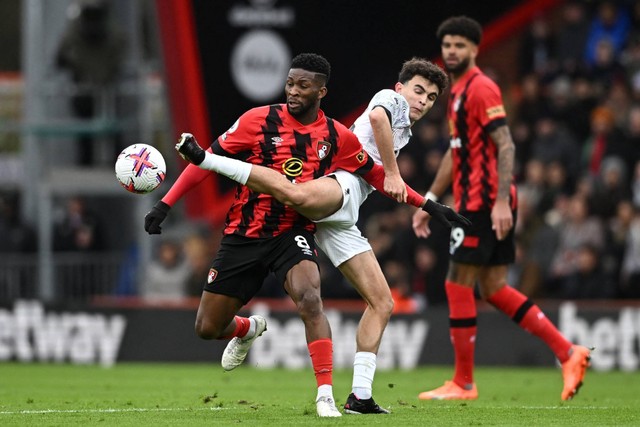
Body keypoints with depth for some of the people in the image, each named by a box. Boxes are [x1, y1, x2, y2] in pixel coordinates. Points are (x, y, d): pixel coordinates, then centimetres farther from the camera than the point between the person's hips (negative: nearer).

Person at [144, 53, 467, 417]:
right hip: (243, 234, 1)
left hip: (294, 234, -1)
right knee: (207, 328, 5)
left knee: (310, 299, -30)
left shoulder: (338, 137, -1)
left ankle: (326, 396, -24)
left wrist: (427, 204, 12)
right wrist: (166, 204, -9)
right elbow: (208, 159, -3)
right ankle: (247, 330, 43)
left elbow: (376, 174, 14)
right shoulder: (259, 120, -8)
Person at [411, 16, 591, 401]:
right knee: (495, 289, 8)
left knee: (458, 285, -4)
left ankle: (463, 384, 2)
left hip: (485, 203, -10)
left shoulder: (481, 88, -11)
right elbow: (455, 153, 27)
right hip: (473, 200, 10)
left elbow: (505, 146, -18)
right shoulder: (458, 91, 19)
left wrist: (501, 201, -26)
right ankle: (569, 353, 5)